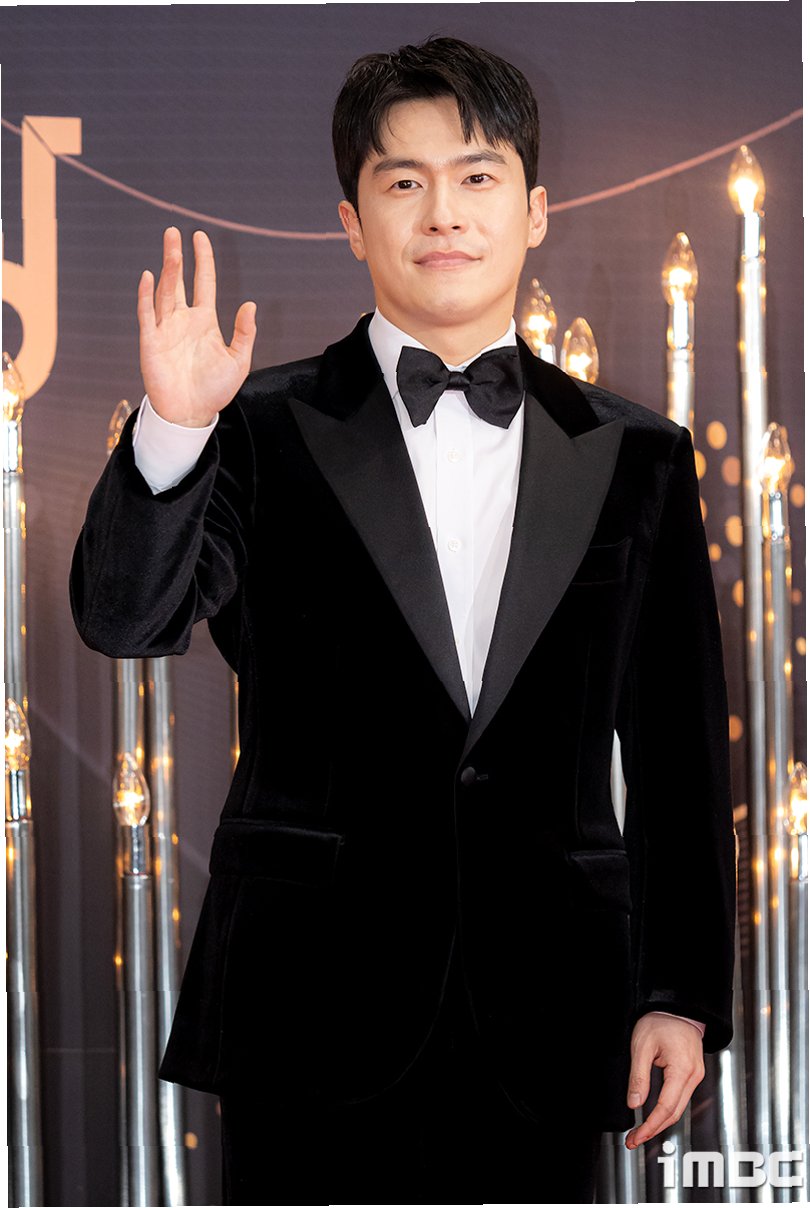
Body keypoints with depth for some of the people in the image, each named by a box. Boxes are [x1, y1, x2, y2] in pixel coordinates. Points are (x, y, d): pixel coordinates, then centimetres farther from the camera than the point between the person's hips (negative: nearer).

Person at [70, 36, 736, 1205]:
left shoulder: (636, 455, 9)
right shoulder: (265, 432, 3)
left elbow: (680, 754, 9)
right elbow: (125, 619, -10)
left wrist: (683, 993, 5)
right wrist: (172, 430, -26)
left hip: (541, 1027, 2)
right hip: (312, 1021, -2)